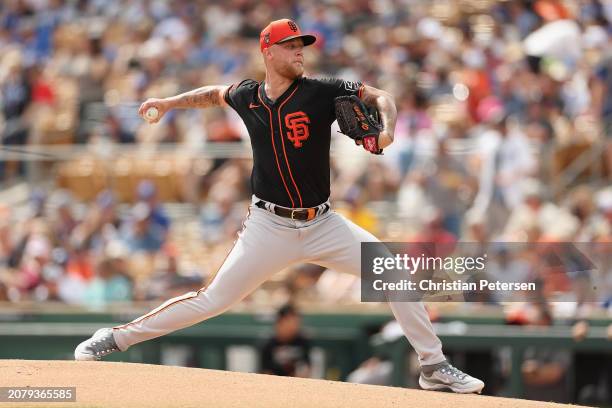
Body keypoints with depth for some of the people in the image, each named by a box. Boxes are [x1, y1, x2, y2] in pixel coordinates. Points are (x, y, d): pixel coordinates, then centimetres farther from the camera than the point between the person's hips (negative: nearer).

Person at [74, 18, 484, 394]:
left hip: (322, 224, 1)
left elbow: (381, 97, -6)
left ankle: (434, 366, 2)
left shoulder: (321, 92, -7)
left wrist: (387, 129, -26)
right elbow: (217, 93, 23)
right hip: (269, 226, -1)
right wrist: (170, 102, 17)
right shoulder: (247, 96, 0)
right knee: (212, 300, -5)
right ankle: (118, 337, 8)